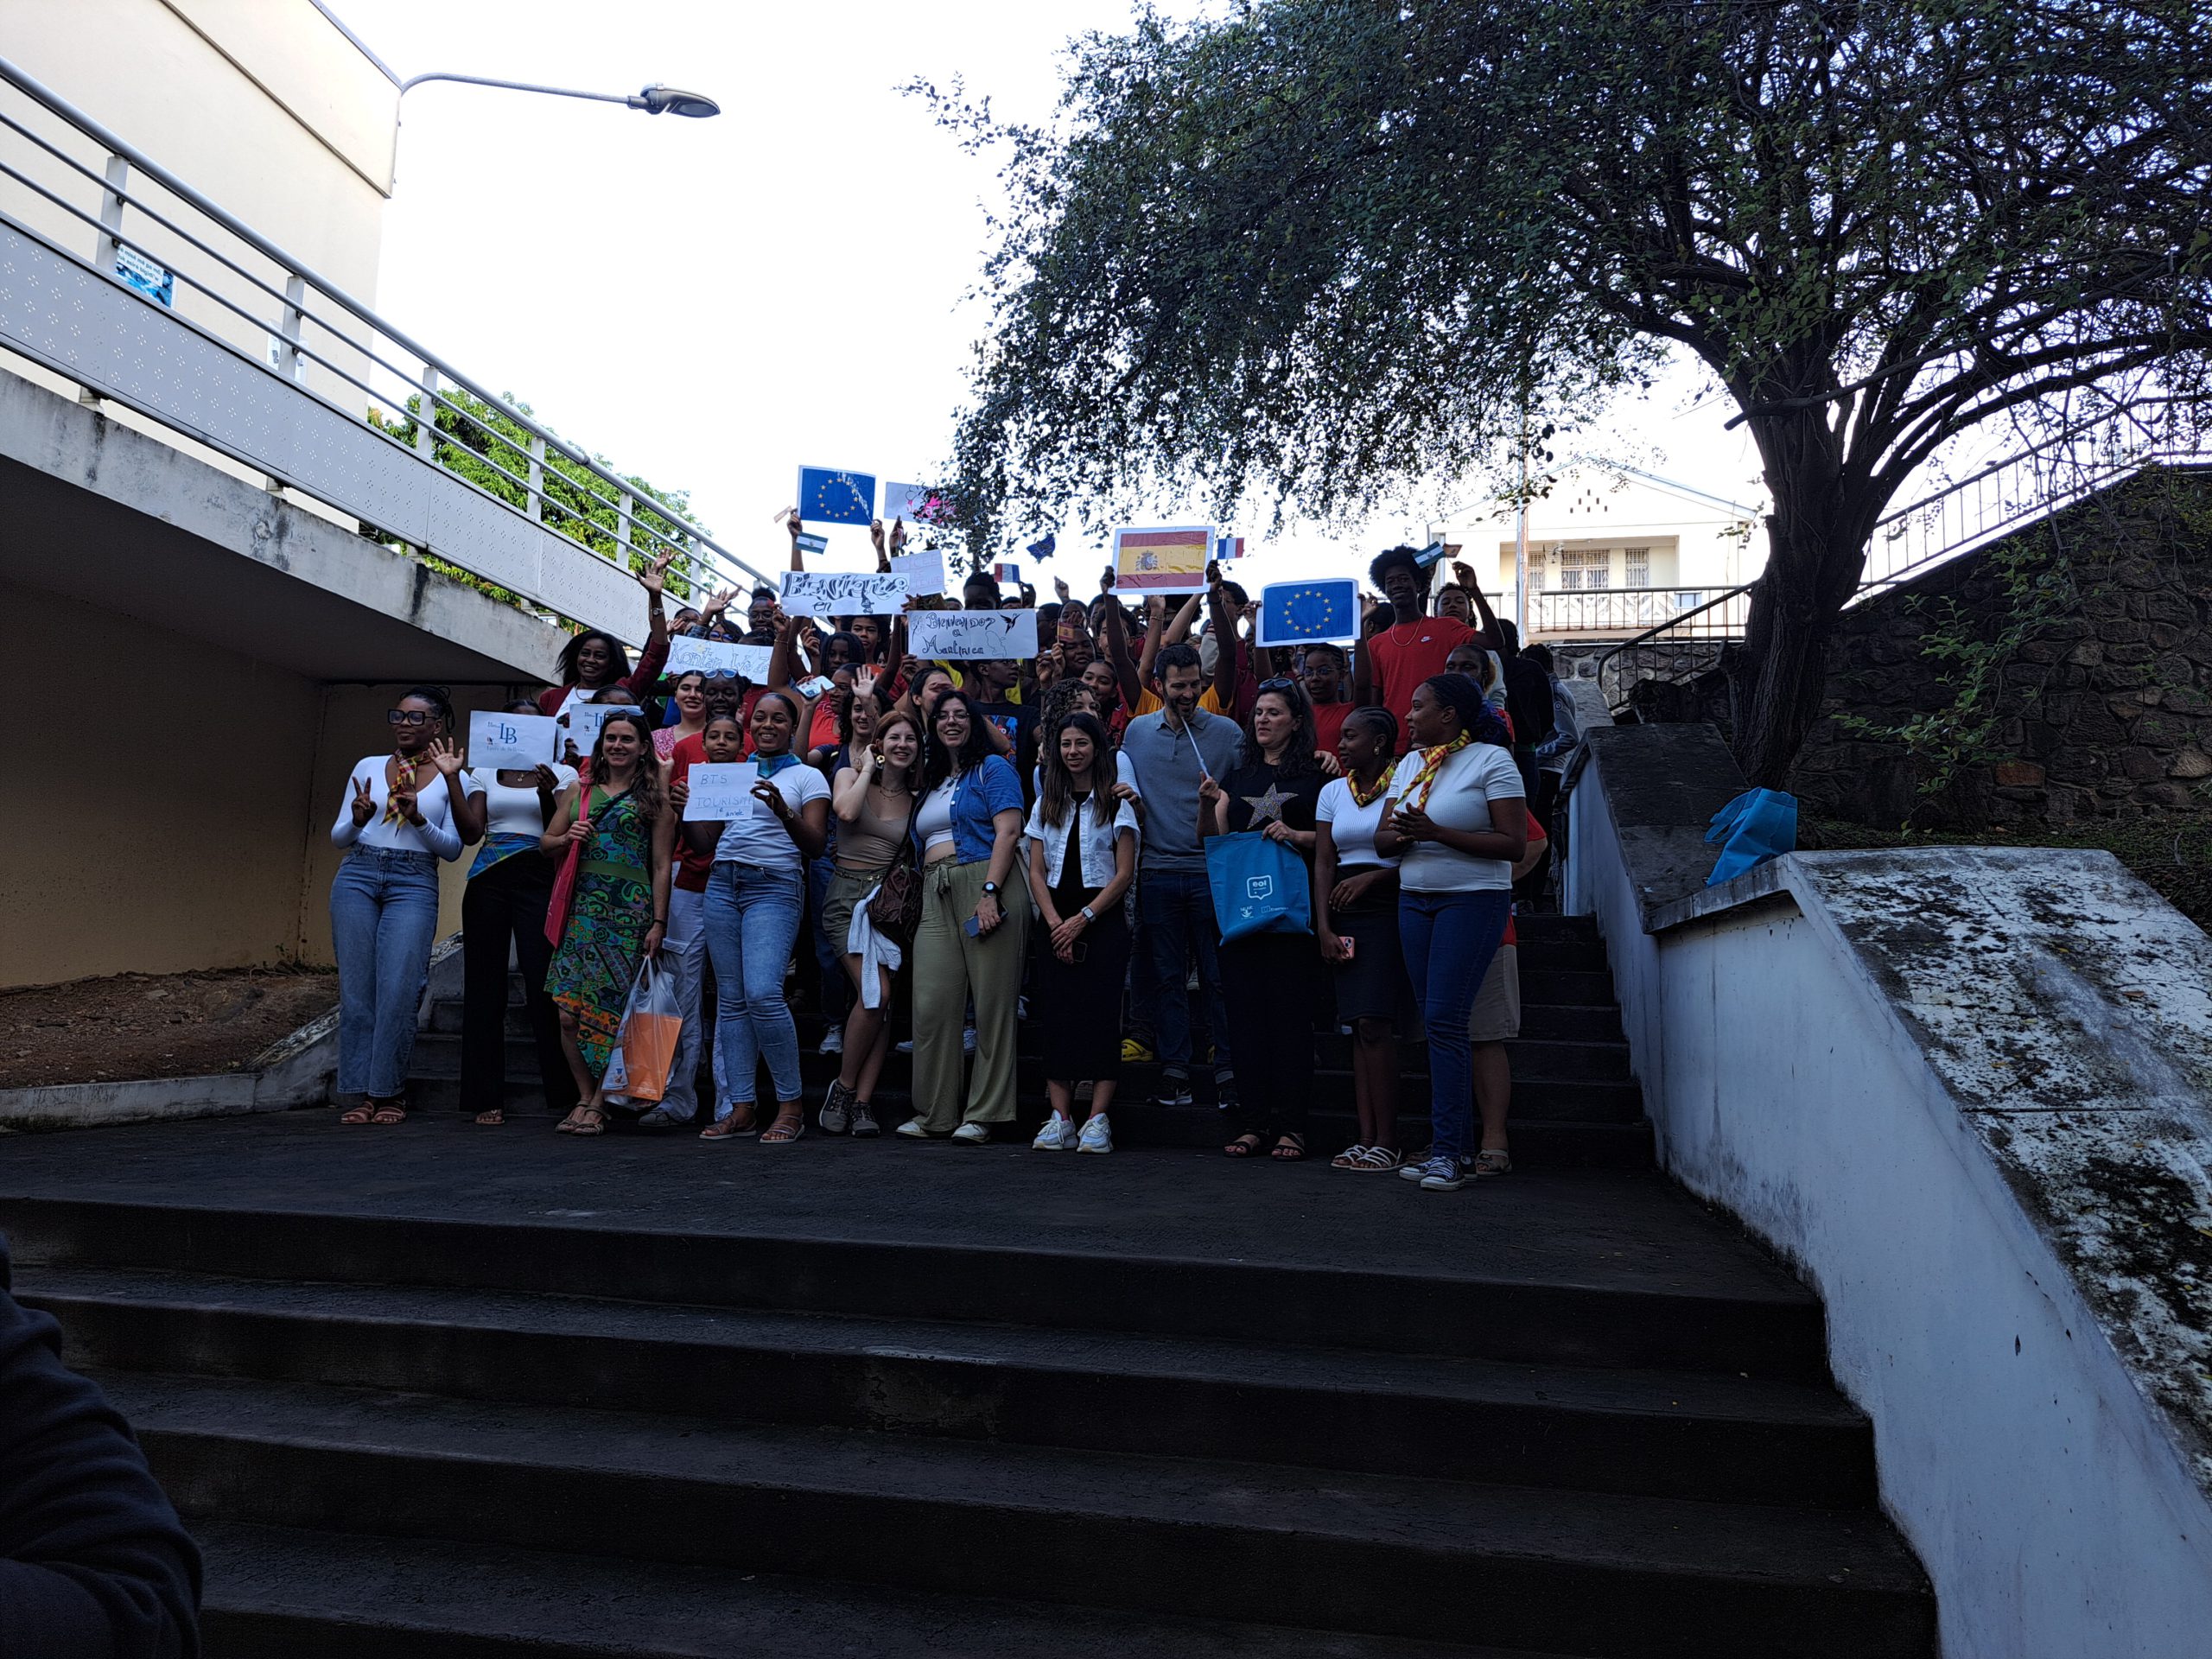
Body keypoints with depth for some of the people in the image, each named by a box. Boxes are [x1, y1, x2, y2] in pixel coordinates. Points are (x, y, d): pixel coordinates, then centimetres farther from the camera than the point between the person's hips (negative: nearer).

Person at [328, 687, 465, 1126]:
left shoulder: (450, 777, 9)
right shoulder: (367, 767, 15)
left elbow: (453, 850, 4)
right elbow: (338, 838, 15)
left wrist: (419, 820, -11)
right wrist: (357, 820, -7)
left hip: (414, 883, -2)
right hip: (357, 875, 3)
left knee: (398, 988, -11)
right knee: (356, 986, -1)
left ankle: (388, 1090, 1)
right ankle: (363, 1090, 5)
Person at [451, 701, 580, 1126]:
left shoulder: (561, 774, 8)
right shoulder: (483, 772, 14)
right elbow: (471, 832, 3)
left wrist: (547, 795, -18)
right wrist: (452, 779, -4)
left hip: (538, 880, -3)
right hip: (488, 882, 3)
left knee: (543, 985, -9)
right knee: (485, 985, 1)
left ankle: (565, 1094, -1)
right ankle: (487, 1098, 7)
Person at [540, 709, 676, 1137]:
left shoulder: (654, 799, 6)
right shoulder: (579, 789, 16)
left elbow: (662, 866, 2)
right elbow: (546, 842, 21)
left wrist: (659, 923, -5)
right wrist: (568, 838, -2)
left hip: (629, 907, -3)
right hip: (581, 904, 4)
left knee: (611, 1009, -7)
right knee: (569, 1011, -2)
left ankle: (598, 1104, 2)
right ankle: (585, 1096, 12)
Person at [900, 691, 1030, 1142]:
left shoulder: (992, 767, 4)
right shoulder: (931, 780, 25)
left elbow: (1007, 831, -8)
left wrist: (989, 892, -16)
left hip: (986, 885, -6)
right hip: (936, 896, 6)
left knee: (992, 1003, -4)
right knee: (931, 1004, -1)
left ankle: (984, 1113, 2)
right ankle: (932, 1113, 7)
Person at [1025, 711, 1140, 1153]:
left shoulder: (1116, 803, 2)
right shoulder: (1046, 805, 13)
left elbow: (1124, 874, -4)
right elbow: (1036, 872, 8)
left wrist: (1083, 918, -12)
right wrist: (1055, 922, -7)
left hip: (1103, 921, -3)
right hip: (1056, 922, 3)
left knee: (1101, 1014, -8)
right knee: (1056, 1015, -4)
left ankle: (1098, 1121, -6)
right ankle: (1060, 1121, -1)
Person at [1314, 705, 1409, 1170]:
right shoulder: (1333, 791, 13)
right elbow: (1323, 863, 9)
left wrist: (1372, 877, -16)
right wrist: (1324, 928, 0)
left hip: (1387, 910, -5)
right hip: (1343, 916, 5)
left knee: (1374, 1023, -12)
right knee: (1357, 1026, 3)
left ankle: (1387, 1141, -6)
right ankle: (1366, 1138, 7)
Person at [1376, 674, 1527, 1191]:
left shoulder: (1492, 760, -7)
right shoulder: (1410, 764, 14)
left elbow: (1514, 844, -14)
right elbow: (1382, 841, 11)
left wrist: (1437, 833, -19)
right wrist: (1401, 833, -13)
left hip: (1473, 900, -7)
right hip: (1414, 900, 7)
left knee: (1445, 1021, -12)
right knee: (1440, 1025, 6)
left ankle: (1447, 1152, -5)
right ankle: (1460, 1148, 13)